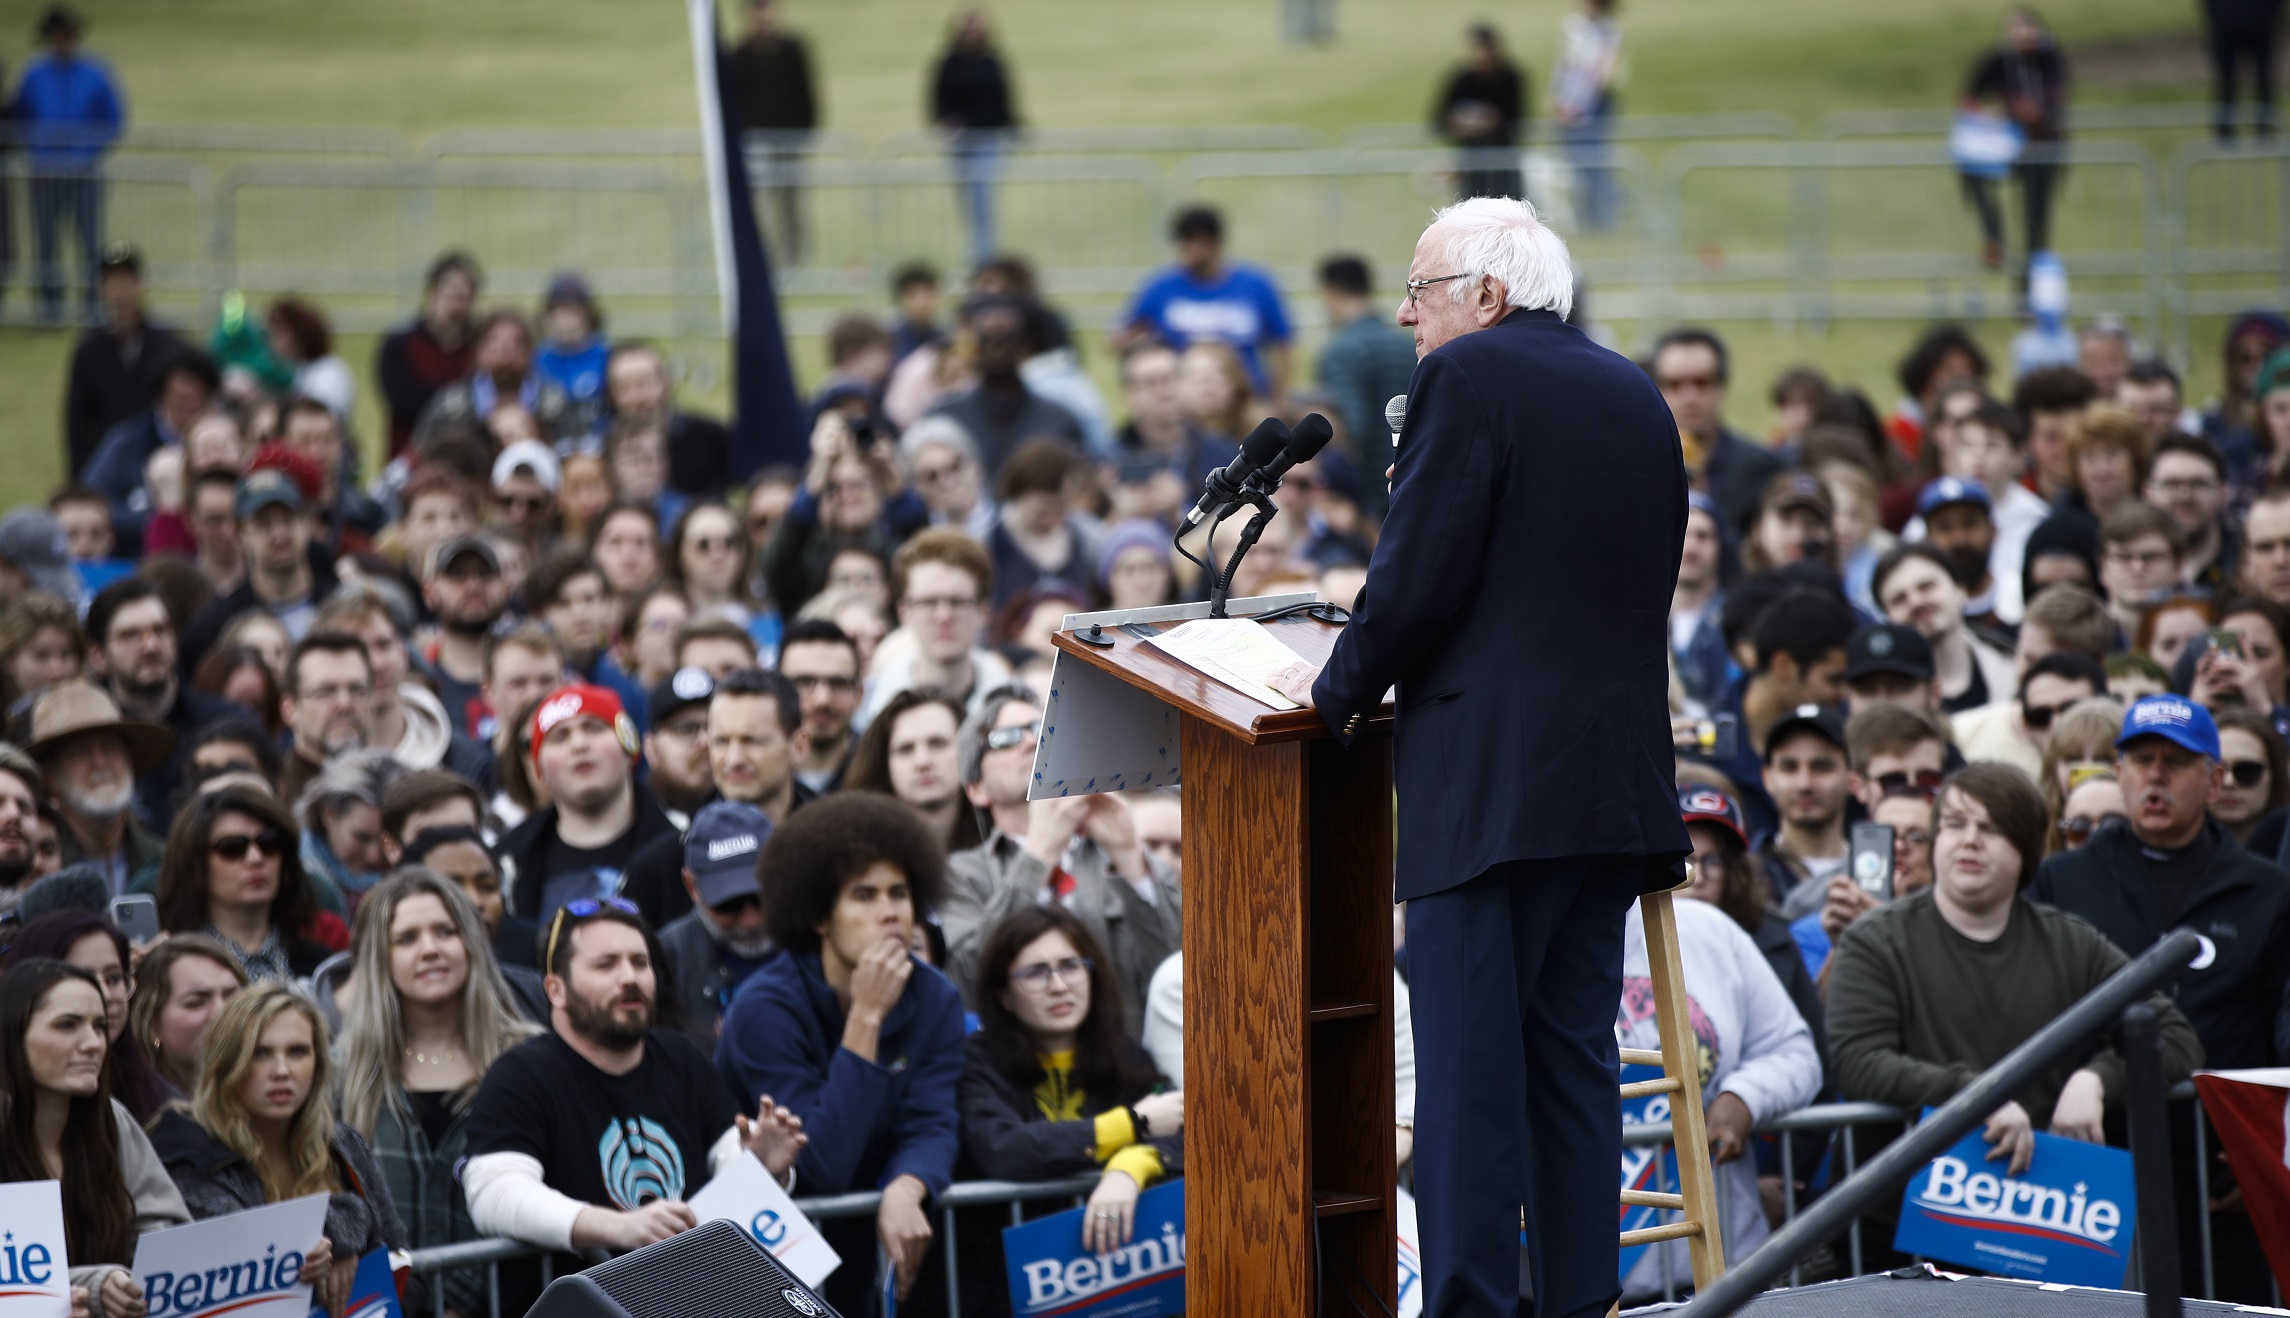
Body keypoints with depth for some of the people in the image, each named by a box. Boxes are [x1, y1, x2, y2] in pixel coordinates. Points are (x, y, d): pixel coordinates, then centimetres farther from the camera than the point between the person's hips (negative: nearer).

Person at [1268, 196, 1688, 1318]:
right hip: (1617, 781, 7)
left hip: (1489, 779, -7)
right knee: (1575, 1051, 10)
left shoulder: (1468, 377, -7)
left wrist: (1339, 691, 2)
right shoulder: (1639, 397, 16)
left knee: (1470, 1065, -7)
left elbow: (1419, 577, -13)